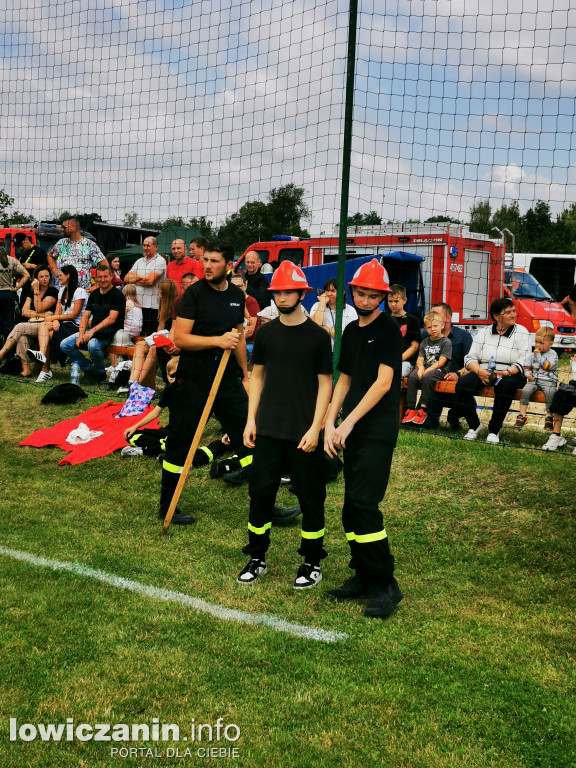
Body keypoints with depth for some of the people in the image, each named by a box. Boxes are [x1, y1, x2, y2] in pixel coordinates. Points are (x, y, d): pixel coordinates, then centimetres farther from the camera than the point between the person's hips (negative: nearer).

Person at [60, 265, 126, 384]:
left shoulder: (117, 295, -6)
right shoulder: (94, 294, 15)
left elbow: (111, 319, -16)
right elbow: (85, 316, 12)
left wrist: (93, 331, -23)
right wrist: (81, 335, -5)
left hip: (109, 332, -7)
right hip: (92, 330, 7)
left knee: (93, 345, -37)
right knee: (65, 345, -7)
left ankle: (100, 373, -9)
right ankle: (89, 369, 4)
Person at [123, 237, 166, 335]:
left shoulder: (160, 261, -3)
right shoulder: (139, 261, 18)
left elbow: (150, 281, -15)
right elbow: (126, 279, 10)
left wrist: (135, 277, 1)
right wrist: (142, 277, -6)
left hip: (152, 306, -7)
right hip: (136, 304, 7)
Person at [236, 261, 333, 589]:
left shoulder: (318, 336, -4)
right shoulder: (266, 333, 6)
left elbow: (325, 383, -4)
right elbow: (257, 375, 11)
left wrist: (315, 428, -11)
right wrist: (251, 419, 4)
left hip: (304, 432, -3)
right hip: (268, 429, 3)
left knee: (310, 495, 6)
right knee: (261, 491, 8)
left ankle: (313, 561, 21)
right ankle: (257, 558, 23)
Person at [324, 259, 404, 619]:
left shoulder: (389, 328, -6)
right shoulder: (351, 331, 16)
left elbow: (383, 382, -13)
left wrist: (348, 422, -15)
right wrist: (330, 424, 7)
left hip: (379, 430, -7)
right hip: (352, 431, 8)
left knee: (363, 503, -14)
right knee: (352, 506, 8)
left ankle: (386, 585, -3)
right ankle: (363, 576, 20)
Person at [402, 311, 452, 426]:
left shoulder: (446, 342, 0)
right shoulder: (424, 342, 18)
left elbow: (441, 362, -9)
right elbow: (419, 359, 9)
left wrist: (428, 370, -18)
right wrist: (421, 367, -14)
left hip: (439, 370, -5)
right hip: (425, 368, 5)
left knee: (427, 377, -35)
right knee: (412, 377, -25)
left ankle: (423, 409, -30)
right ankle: (410, 409, -24)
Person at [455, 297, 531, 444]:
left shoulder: (521, 333, 5)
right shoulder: (483, 332, 11)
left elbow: (523, 363, -4)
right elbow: (470, 358, 6)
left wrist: (507, 372, -22)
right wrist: (480, 371, -15)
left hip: (510, 375, -2)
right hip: (483, 373, 3)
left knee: (506, 385, -38)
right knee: (462, 385, -26)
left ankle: (494, 430, -24)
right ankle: (474, 425, -5)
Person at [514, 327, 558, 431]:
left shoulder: (552, 354, 0)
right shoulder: (532, 355, 14)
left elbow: (547, 366, -15)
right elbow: (527, 367, 19)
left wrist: (538, 355, -13)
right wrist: (528, 374, -4)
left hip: (548, 381, -3)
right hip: (534, 380, 4)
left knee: (550, 392, -33)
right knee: (526, 390, -24)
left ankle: (549, 417, -23)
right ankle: (521, 415, -21)